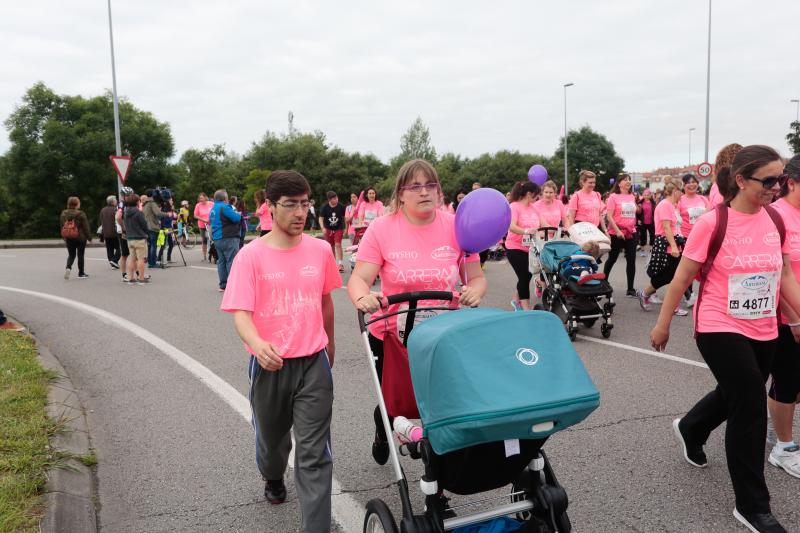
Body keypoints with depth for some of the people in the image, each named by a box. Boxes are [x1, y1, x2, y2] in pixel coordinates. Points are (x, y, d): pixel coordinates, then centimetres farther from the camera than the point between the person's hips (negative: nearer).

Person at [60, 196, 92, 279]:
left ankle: (68, 267, -13)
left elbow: (62, 226, 10)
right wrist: (89, 237, -1)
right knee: (80, 255, 6)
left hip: (69, 238, 4)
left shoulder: (63, 213, 3)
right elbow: (86, 227, -10)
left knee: (71, 255, 13)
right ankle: (81, 273, 13)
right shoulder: (81, 214, -14)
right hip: (81, 238, -4)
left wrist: (64, 237, 20)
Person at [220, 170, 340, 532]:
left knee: (314, 453, -3)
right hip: (269, 365, 0)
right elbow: (240, 313, -16)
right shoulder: (251, 256, -10)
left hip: (314, 363, 0)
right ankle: (273, 478, 57)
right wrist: (257, 343, -36)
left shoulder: (320, 250, -2)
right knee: (271, 438, 24)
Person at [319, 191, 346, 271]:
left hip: (339, 229, -2)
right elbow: (321, 218, -6)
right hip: (328, 229, 2)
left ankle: (340, 263, -13)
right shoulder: (325, 208, -7)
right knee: (331, 247, 9)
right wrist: (323, 228, -21)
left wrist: (345, 228, 3)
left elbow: (344, 217, 5)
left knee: (338, 245, -15)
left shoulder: (341, 207, -7)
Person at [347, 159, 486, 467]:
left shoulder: (456, 227, -6)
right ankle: (382, 435, 57)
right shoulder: (382, 228, -10)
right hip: (391, 337, 0)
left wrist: (474, 292, -24)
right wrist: (362, 298, -36)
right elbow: (359, 279, -14)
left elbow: (476, 278, -1)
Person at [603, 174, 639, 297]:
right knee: (612, 259, 6)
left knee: (631, 260, 2)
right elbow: (609, 216, -13)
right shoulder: (613, 196, -7)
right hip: (616, 233, -5)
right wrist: (617, 231, -20)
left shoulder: (632, 197, 9)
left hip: (631, 233, 5)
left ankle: (630, 289, 8)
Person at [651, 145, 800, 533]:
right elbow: (682, 277, -10)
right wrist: (662, 324, -6)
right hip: (720, 329, -6)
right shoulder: (711, 224, -16)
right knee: (751, 408, -5)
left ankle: (689, 430, 53)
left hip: (763, 331, 6)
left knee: (735, 396, 21)